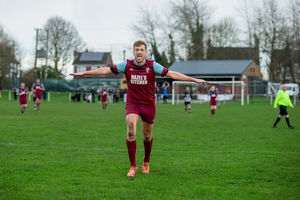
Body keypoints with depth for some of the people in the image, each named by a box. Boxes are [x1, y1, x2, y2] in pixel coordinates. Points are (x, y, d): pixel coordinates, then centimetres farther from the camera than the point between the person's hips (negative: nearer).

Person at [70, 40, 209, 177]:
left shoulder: (153, 66, -8)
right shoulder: (127, 65, -4)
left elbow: (172, 74, -11)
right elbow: (106, 70, -1)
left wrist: (194, 80, -17)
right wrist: (84, 73, -3)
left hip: (148, 105, 0)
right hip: (132, 104, 0)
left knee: (147, 137, 11)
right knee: (131, 133, -18)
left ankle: (146, 161, 38)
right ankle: (133, 166, -8)